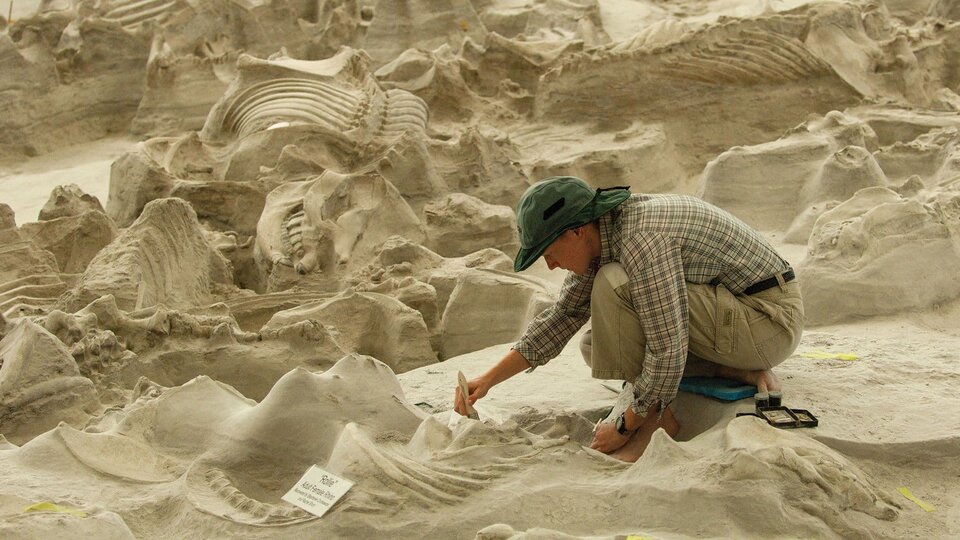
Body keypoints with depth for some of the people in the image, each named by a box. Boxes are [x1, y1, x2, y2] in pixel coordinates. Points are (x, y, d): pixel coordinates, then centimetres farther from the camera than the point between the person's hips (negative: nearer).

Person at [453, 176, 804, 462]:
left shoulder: (642, 241, -28)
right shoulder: (601, 234, 2)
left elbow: (667, 353, -28)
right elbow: (562, 317, 12)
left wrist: (625, 426, -13)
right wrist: (489, 380, 10)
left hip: (771, 318, -10)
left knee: (613, 286, -24)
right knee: (595, 347, 6)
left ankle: (658, 419, -12)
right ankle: (737, 370, 2)